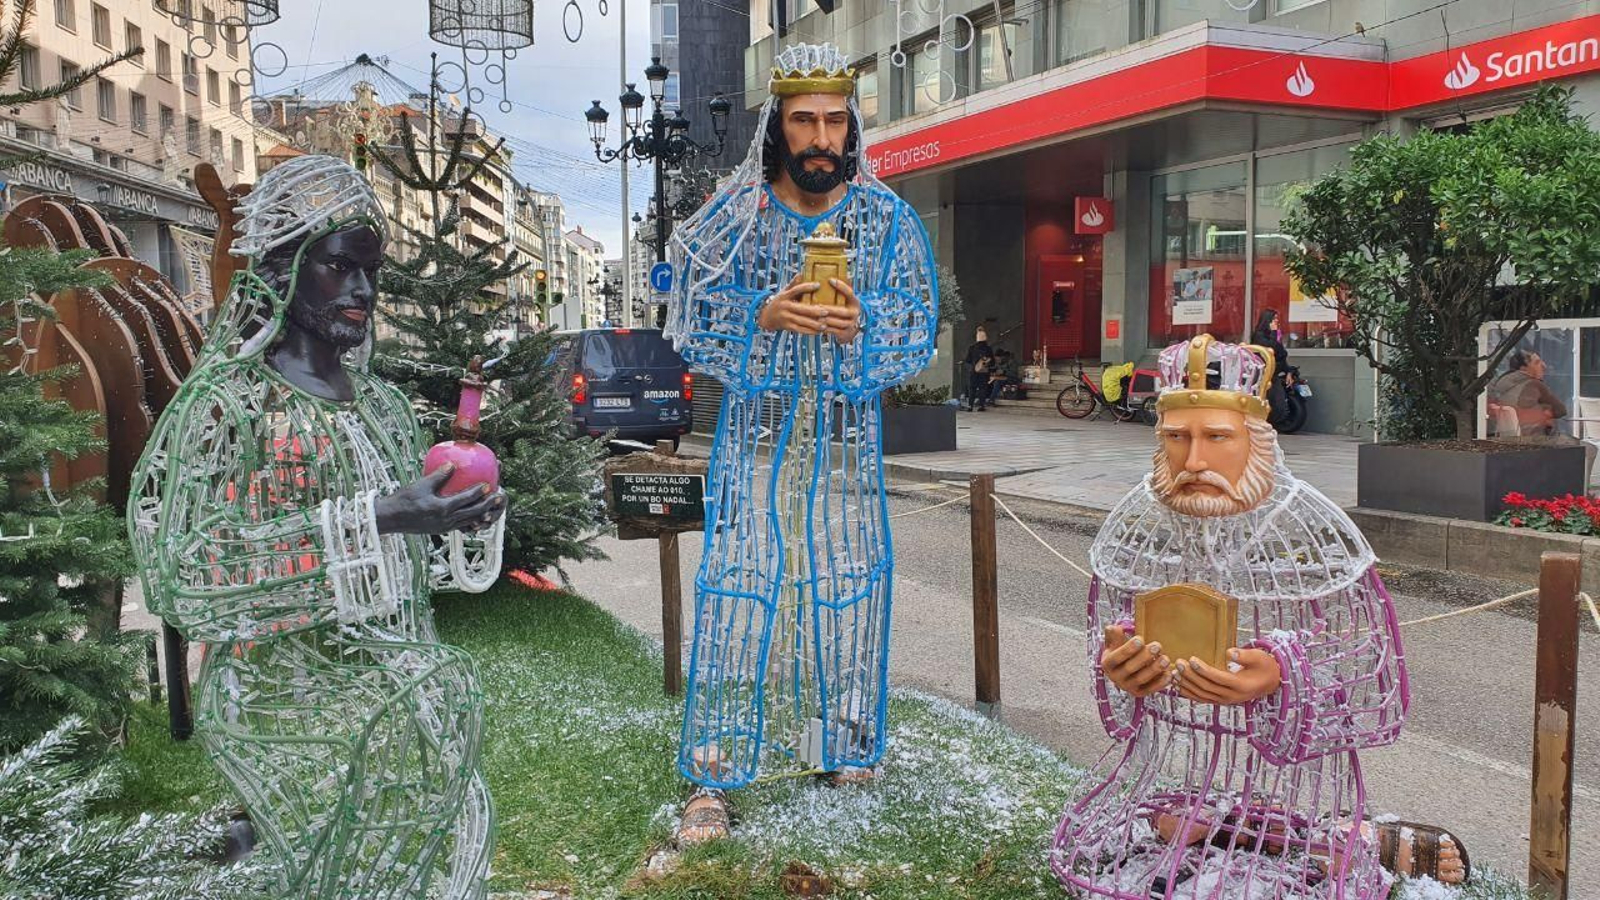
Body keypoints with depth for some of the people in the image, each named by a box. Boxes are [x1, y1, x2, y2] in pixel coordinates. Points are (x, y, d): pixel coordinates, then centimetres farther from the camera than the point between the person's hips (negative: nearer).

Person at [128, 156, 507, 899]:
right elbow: (185, 573, -21)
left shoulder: (380, 404, 9)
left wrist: (464, 524, -8)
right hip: (297, 705, -6)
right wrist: (374, 523, -27)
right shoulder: (224, 403, -9)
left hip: (398, 692, 6)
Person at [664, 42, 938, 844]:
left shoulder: (889, 220, 2)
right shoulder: (734, 215, 0)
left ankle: (846, 746, 28)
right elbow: (691, 325, -1)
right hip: (757, 436, -1)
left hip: (848, 437, 2)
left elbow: (919, 334, 1)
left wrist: (860, 326, -20)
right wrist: (764, 316, -20)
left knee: (848, 588, 7)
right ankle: (712, 778, 4)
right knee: (738, 591, -3)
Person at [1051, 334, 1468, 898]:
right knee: (1091, 855, -4)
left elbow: (1365, 677, -11)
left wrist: (1280, 676, -31)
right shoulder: (1139, 521, -7)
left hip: (1284, 763, -4)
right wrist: (1119, 670, -23)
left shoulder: (1316, 533, -15)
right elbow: (1109, 639, 2)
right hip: (1168, 759, 5)